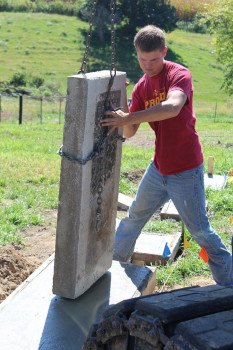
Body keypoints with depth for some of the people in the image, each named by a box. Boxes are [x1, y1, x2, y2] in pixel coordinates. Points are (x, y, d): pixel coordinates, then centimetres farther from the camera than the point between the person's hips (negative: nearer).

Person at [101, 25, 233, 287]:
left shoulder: (179, 74, -15)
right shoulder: (141, 87, 4)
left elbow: (172, 107, -38)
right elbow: (129, 133, 1)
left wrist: (129, 118, -39)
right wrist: (122, 115, -20)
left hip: (186, 171, -7)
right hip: (158, 167, 7)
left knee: (200, 230, -1)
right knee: (135, 216, 20)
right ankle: (114, 260, 41)